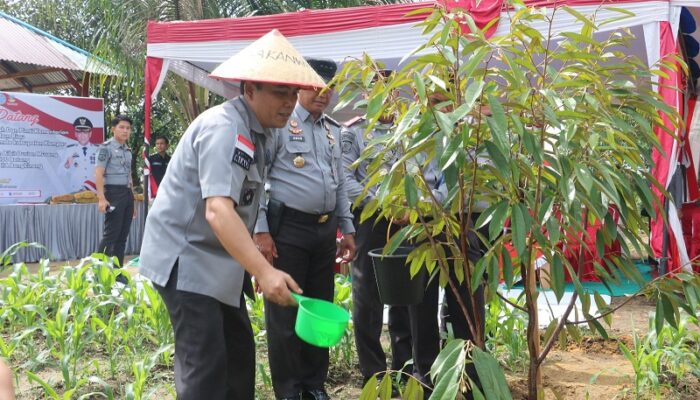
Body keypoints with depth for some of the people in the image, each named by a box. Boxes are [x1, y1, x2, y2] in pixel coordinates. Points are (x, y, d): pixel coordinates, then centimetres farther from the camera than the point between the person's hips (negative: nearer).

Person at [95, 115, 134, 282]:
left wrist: (132, 201, 19)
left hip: (127, 194, 7)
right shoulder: (106, 147, -5)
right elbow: (98, 174, -11)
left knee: (123, 235, 8)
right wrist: (101, 198, -20)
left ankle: (117, 271, 14)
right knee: (111, 234, -7)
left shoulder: (128, 150, 16)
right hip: (114, 193, -7)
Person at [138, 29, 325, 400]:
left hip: (216, 258, 10)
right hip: (184, 257, -10)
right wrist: (264, 271, -43)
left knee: (239, 350, 15)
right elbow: (218, 210, -35)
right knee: (206, 363, -12)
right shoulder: (224, 129, -23)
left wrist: (254, 265, 8)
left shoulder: (261, 130, 7)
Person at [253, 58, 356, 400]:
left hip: (326, 229, 7)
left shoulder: (333, 130, 14)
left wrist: (347, 228, 17)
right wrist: (260, 231, -15)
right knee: (285, 312, 1)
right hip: (287, 228, -6)